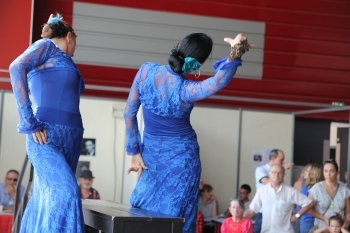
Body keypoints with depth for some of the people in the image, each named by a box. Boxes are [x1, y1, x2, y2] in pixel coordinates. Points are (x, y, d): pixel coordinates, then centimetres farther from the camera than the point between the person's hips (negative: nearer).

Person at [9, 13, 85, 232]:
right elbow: (17, 68, -16)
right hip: (47, 139, -8)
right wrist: (30, 123, -19)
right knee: (66, 194, -24)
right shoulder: (46, 46, 2)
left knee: (45, 202, 6)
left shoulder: (64, 62, 25)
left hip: (70, 140, 8)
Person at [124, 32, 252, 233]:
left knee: (143, 212, 15)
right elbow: (219, 81, -46)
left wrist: (135, 152, -2)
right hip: (181, 159, -4)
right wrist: (236, 53, -58)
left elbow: (129, 113, -9)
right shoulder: (185, 90, -26)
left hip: (150, 155, 4)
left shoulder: (146, 71, -15)